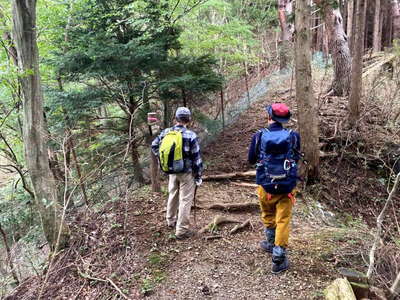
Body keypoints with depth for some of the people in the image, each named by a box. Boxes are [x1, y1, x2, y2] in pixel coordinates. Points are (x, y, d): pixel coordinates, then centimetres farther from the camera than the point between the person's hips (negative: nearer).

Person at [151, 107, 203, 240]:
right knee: (185, 200, 4)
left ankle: (171, 221, 41)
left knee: (172, 196, 23)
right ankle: (182, 230, 9)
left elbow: (154, 146, 11)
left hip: (172, 171, 5)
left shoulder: (166, 132, -3)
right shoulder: (191, 135, -17)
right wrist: (199, 176, -4)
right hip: (187, 172, -5)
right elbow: (196, 158, -13)